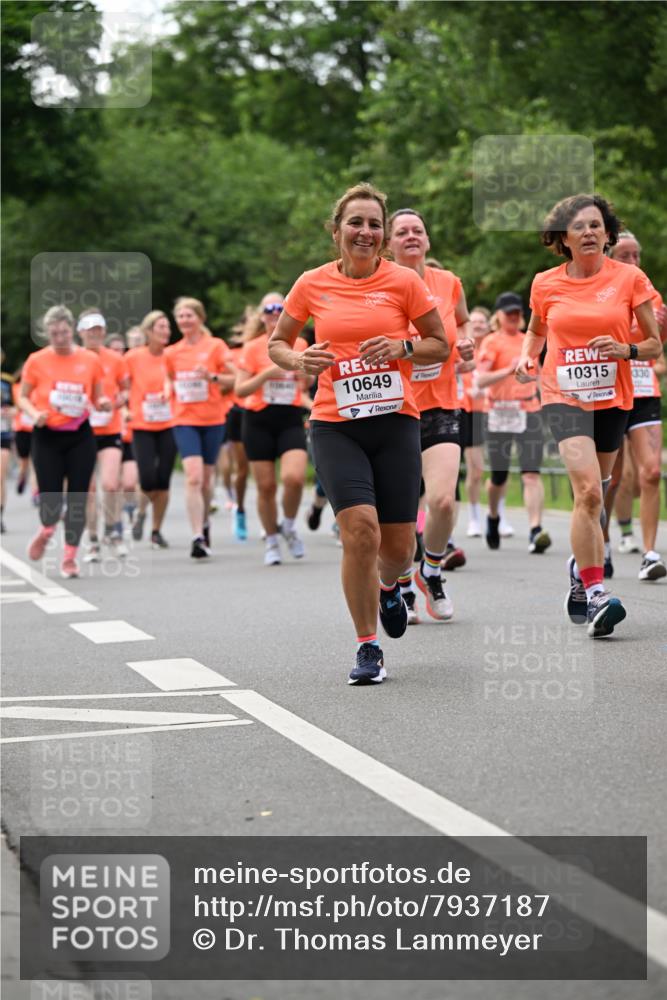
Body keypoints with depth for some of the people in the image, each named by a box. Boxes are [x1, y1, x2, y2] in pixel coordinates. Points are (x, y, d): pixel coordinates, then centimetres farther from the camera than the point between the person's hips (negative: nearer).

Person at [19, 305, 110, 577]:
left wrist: (104, 403, -9)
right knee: (51, 497, -5)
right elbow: (23, 397, 6)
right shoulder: (36, 361, -1)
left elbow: (98, 398, 13)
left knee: (77, 498, -3)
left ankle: (69, 556, 8)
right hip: (47, 436, -1)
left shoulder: (90, 360, 2)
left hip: (80, 436, 1)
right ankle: (46, 531, 29)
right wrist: (34, 414, -13)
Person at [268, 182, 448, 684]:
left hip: (395, 422, 0)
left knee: (397, 546, 3)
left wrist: (402, 347, -12)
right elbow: (277, 343, 15)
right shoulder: (312, 285, 3)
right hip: (335, 426, 0)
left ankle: (388, 586, 42)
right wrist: (300, 360, -7)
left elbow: (441, 345, 7)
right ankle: (368, 648, -4)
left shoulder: (404, 281, -1)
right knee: (360, 530, -18)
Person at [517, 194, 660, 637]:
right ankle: (595, 593, -21)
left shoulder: (630, 278, -3)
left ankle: (582, 567, 39)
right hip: (565, 396, -2)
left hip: (613, 399, 2)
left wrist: (625, 350, -17)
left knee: (593, 493, 14)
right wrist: (527, 357, 2)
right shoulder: (546, 285, 1)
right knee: (588, 490, -20)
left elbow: (655, 345, 2)